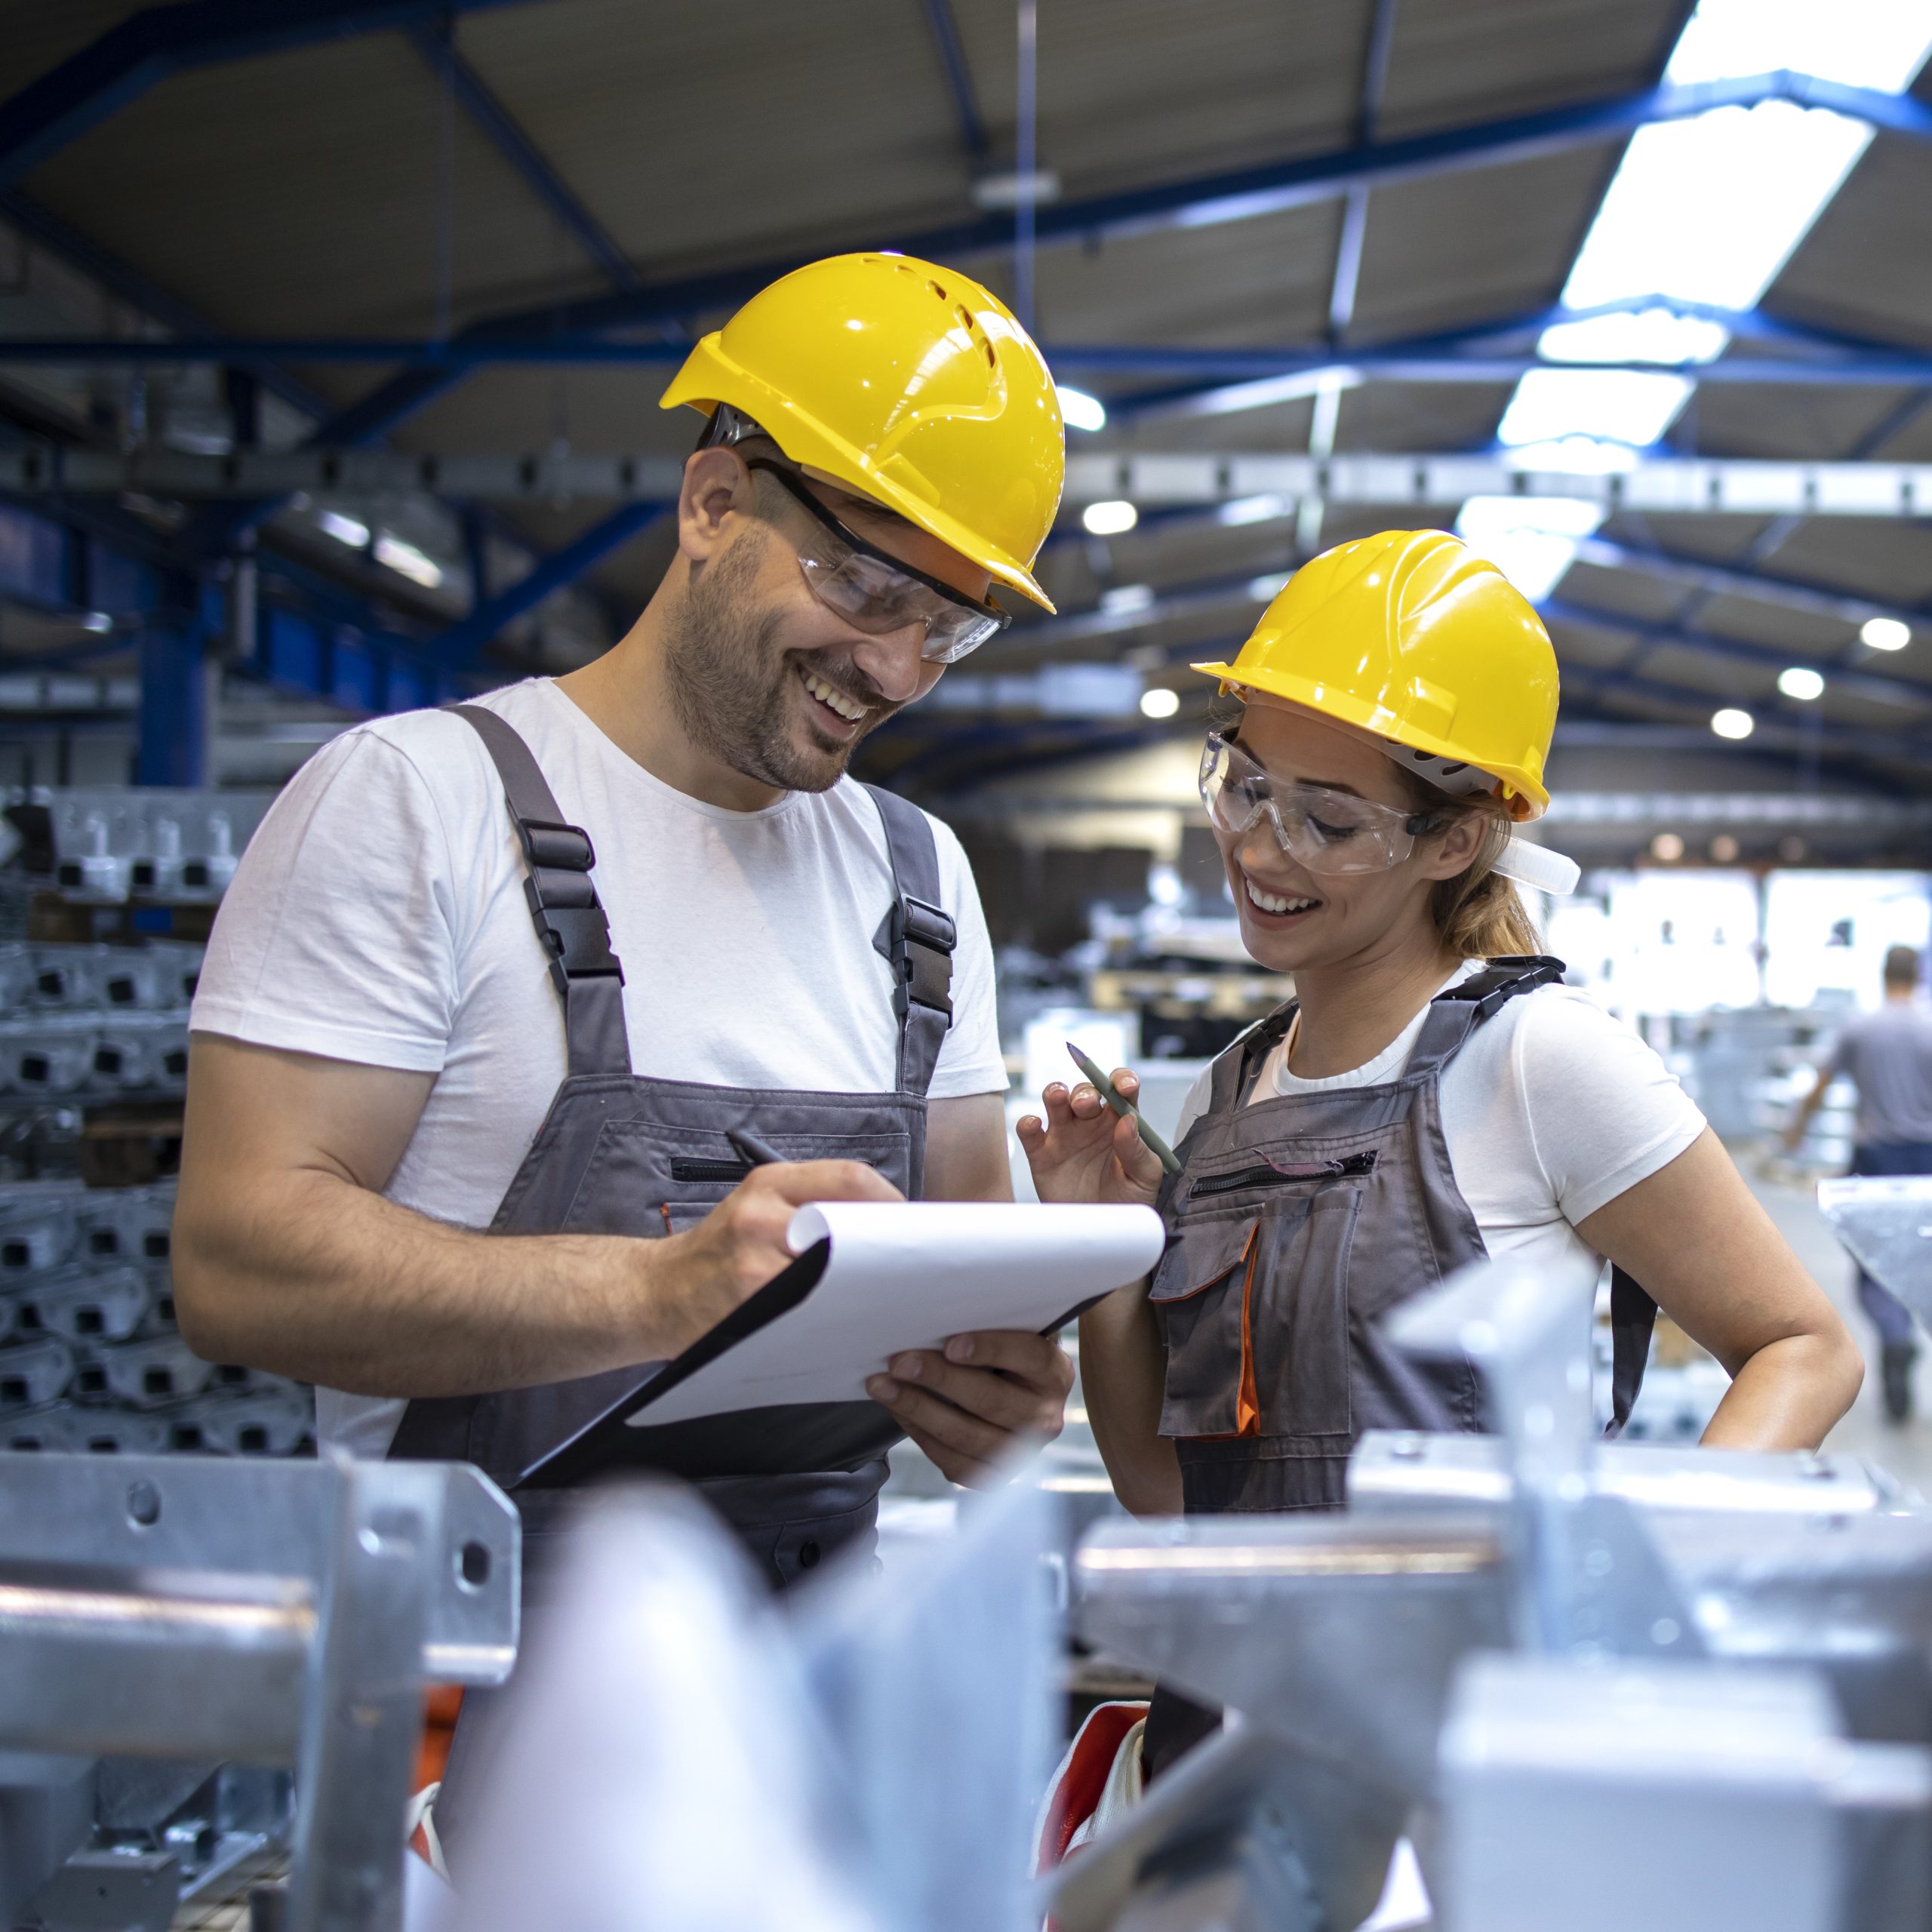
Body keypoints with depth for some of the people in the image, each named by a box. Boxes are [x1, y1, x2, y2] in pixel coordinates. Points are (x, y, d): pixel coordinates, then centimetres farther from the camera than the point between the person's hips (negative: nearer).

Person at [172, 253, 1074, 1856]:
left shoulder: (920, 876, 18)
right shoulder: (422, 799, -2)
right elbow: (241, 1259, -11)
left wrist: (997, 1379, -4)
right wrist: (662, 1289, -24)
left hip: (811, 1664, 5)